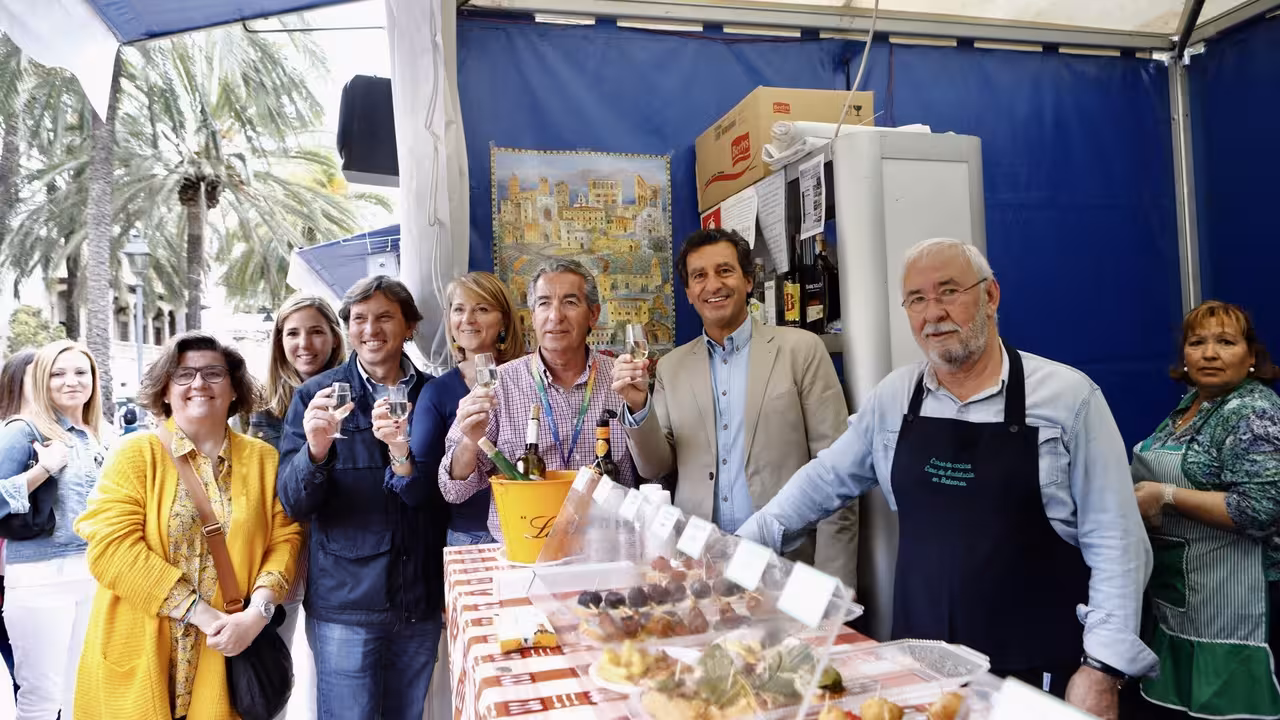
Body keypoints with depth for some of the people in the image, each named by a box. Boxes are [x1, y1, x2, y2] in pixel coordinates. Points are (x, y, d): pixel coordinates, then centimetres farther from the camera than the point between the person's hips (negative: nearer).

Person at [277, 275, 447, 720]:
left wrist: (402, 453, -22)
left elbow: (437, 497, -1)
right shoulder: (316, 395, -3)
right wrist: (315, 450, -28)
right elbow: (294, 504, -7)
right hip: (344, 603, -2)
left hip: (421, 601, 2)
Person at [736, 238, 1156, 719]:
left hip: (1038, 673, -2)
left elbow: (1113, 541, -7)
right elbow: (825, 479, 11)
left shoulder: (1068, 395, -8)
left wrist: (1102, 669, -12)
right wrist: (742, 544, 7)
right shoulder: (892, 398, 1)